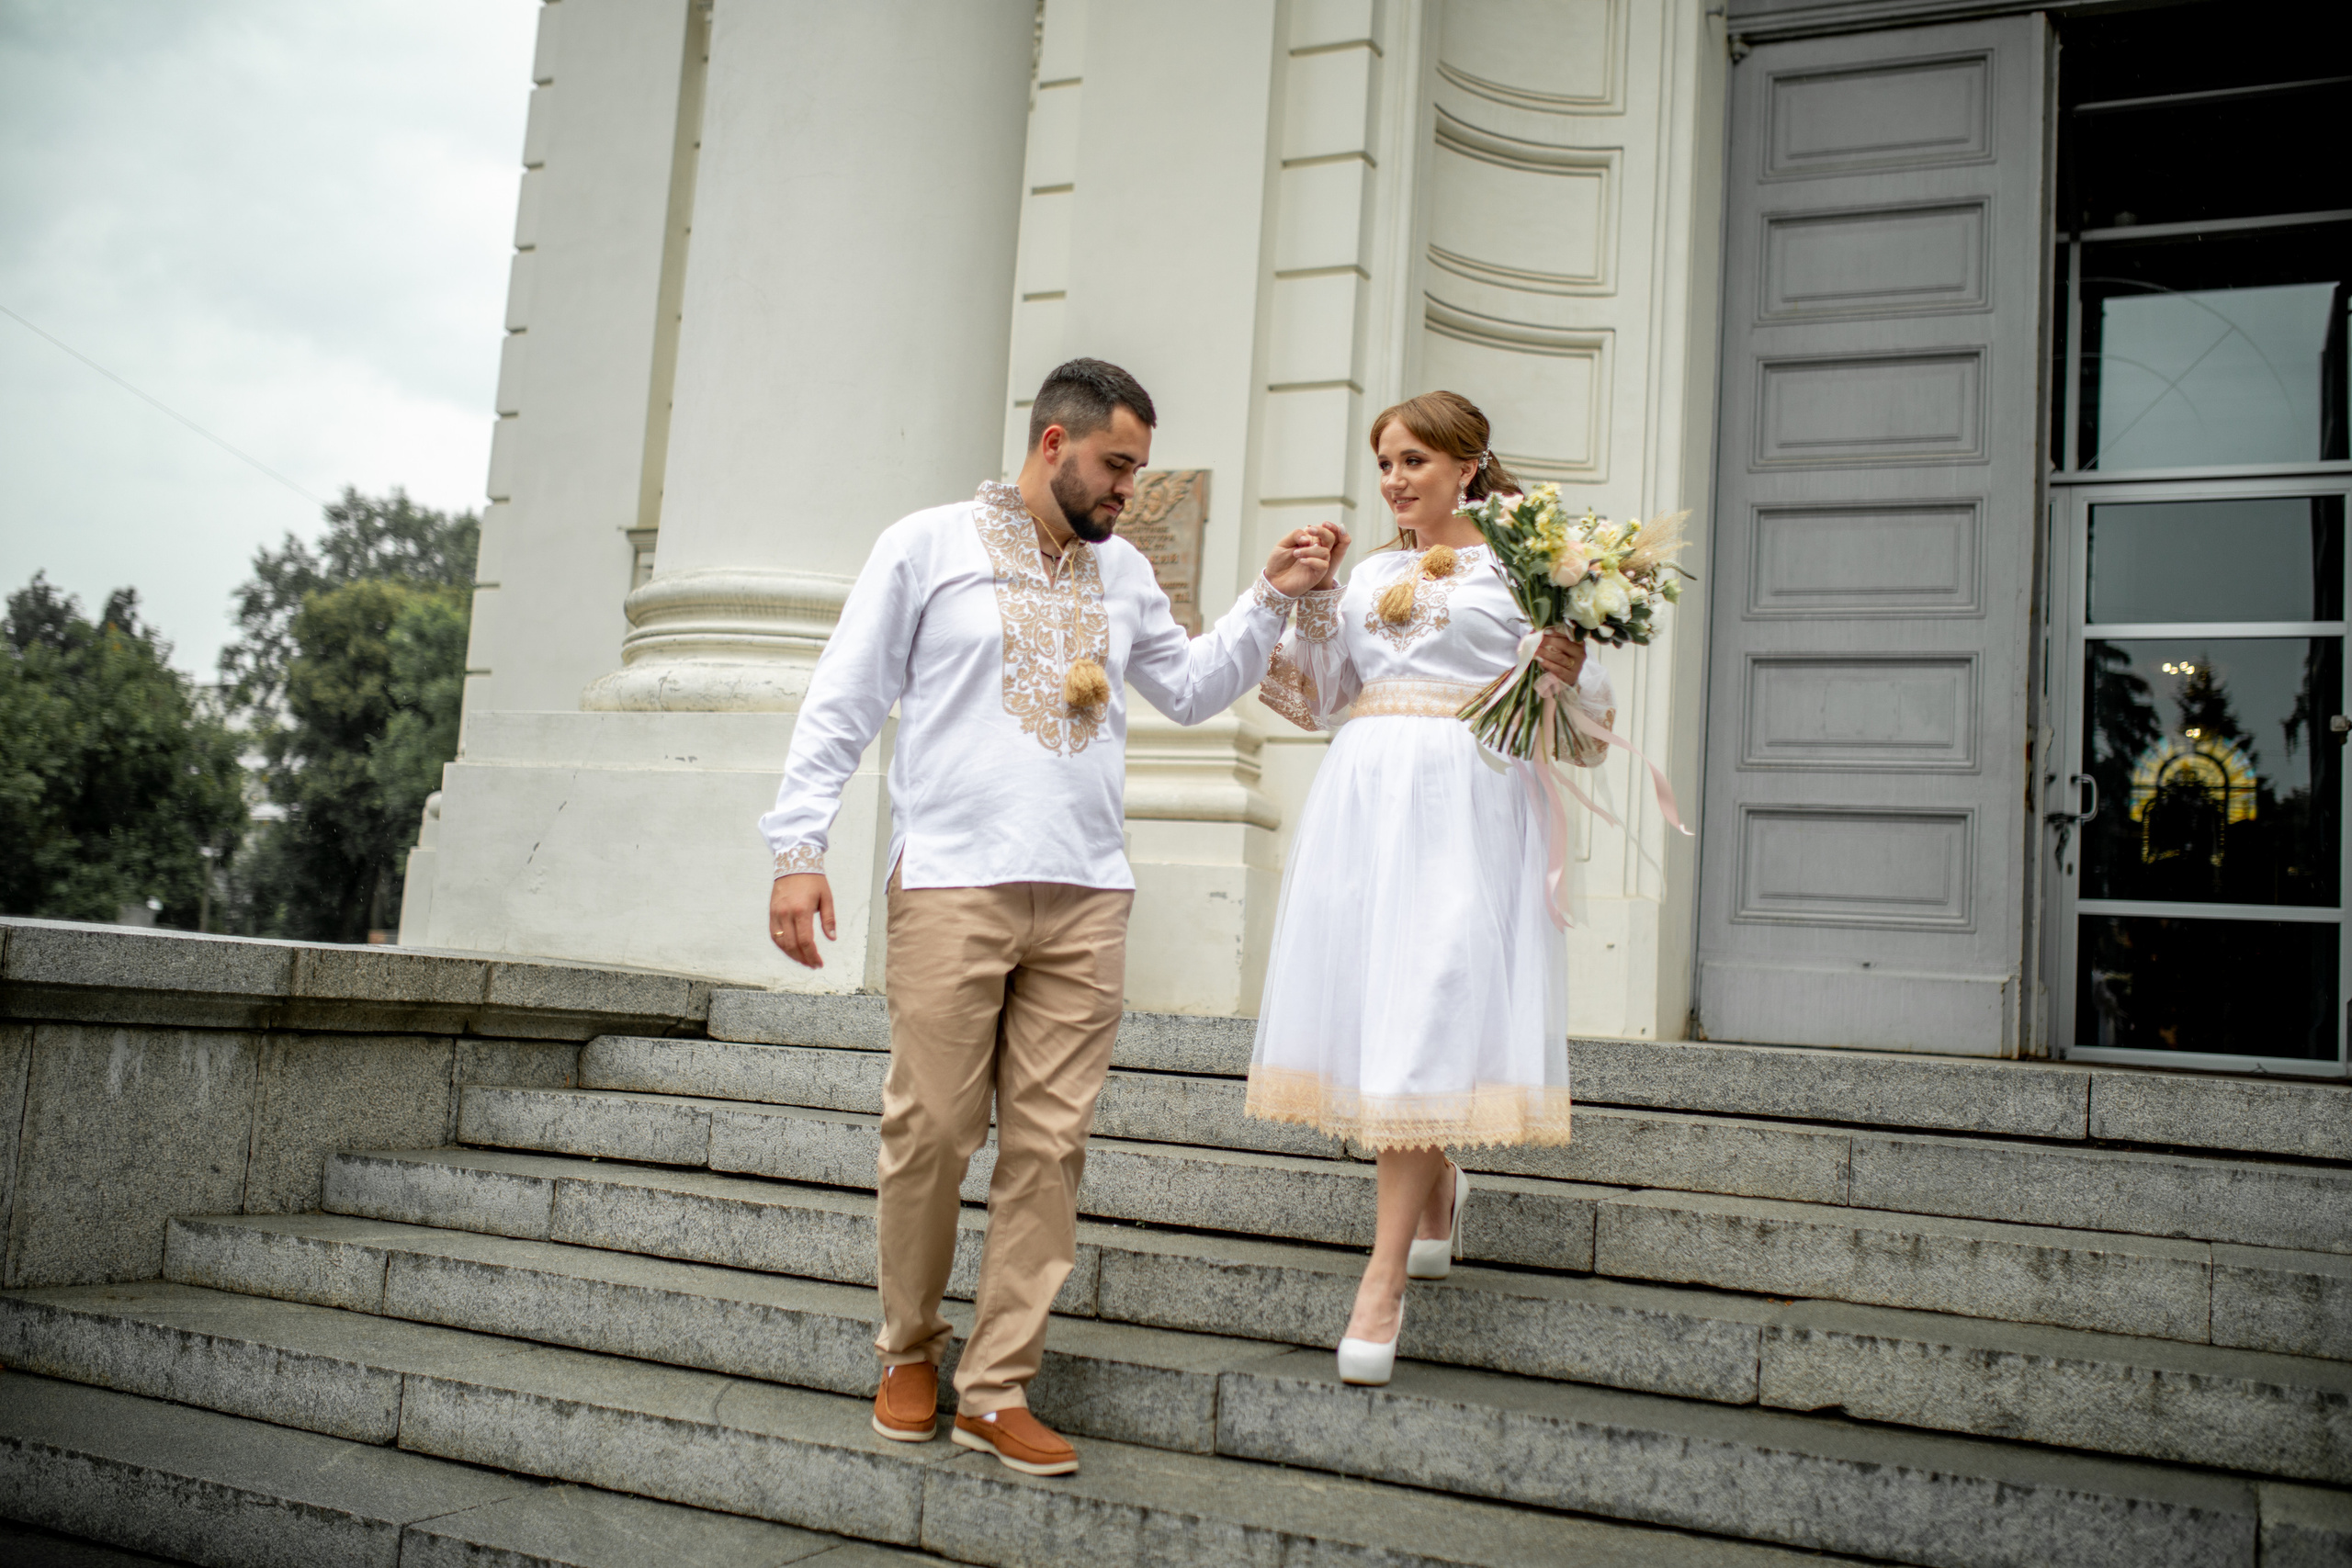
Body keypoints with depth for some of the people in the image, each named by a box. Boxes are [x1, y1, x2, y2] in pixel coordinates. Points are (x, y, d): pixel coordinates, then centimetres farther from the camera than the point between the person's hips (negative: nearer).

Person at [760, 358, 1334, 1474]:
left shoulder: (1124, 571, 20)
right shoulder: (928, 546, 5)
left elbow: (1192, 690, 25)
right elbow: (841, 707, 3)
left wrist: (1272, 597, 15)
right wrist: (798, 848, -5)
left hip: (1086, 899, 4)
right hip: (951, 888, -4)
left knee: (1050, 1147, 1)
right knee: (932, 1132, -1)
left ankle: (997, 1390, 11)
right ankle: (909, 1350, 21)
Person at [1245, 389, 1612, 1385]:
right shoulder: (1368, 576, 19)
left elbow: (1574, 723, 4)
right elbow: (1314, 700, 16)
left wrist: (1571, 674, -17)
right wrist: (1308, 599, 6)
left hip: (1463, 807, -5)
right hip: (1365, 798, 5)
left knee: (1424, 1018, -11)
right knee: (1371, 1004, 6)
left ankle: (1384, 1279, -9)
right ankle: (1438, 1188, 33)